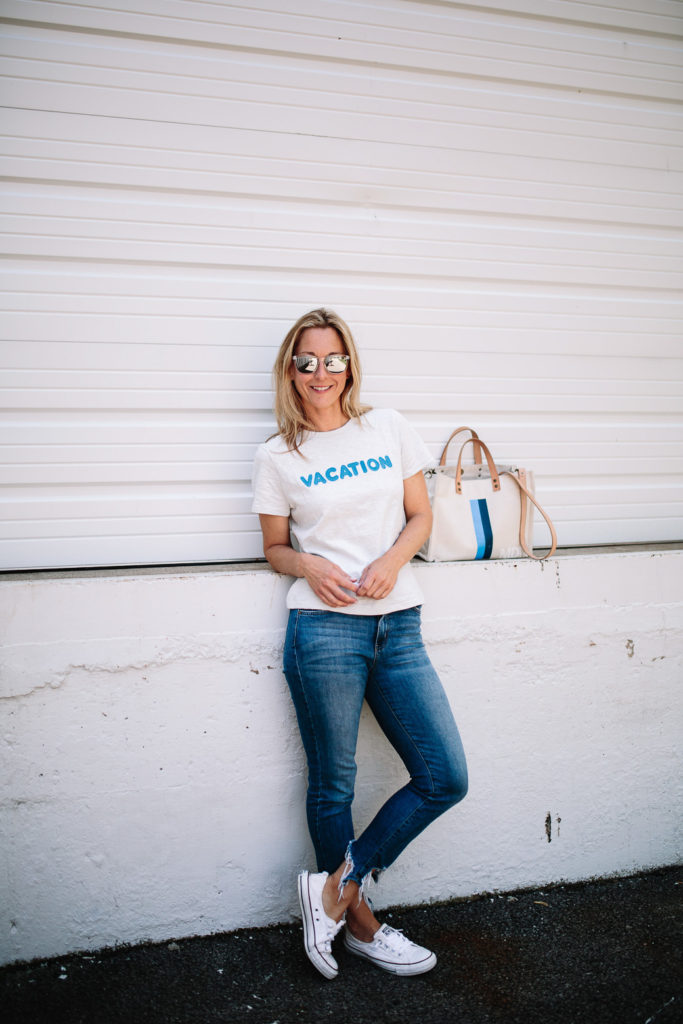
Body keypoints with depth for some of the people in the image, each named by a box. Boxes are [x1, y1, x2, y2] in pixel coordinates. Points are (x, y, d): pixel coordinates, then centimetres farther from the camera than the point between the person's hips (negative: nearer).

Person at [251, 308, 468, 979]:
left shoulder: (388, 428, 9)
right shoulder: (277, 457, 4)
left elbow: (421, 516, 11)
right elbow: (275, 547, 11)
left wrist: (391, 560, -8)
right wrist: (309, 566, -11)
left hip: (398, 626, 3)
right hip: (324, 628, -3)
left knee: (445, 779, 0)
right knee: (332, 785, 6)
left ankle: (337, 885, 16)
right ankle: (360, 923, 27)